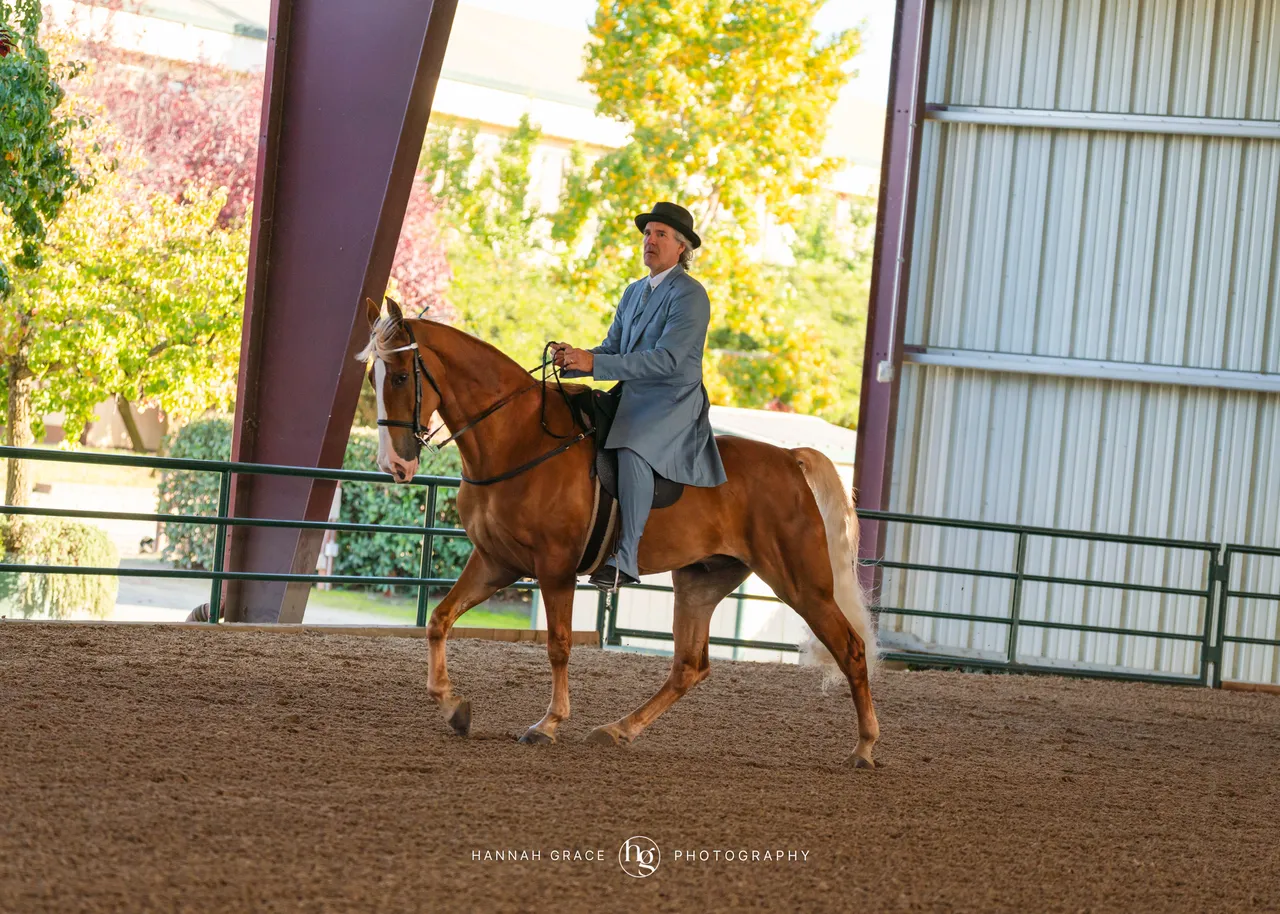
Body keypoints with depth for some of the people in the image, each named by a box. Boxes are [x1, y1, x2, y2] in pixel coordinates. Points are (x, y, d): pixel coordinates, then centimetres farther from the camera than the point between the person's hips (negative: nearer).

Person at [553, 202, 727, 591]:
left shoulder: (689, 295, -11)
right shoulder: (634, 293, 17)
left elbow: (666, 359, -21)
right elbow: (612, 349, 17)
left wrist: (594, 364, -24)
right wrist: (575, 358, -7)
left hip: (673, 404, -9)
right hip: (632, 398, 9)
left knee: (632, 451, -36)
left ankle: (625, 557, -40)